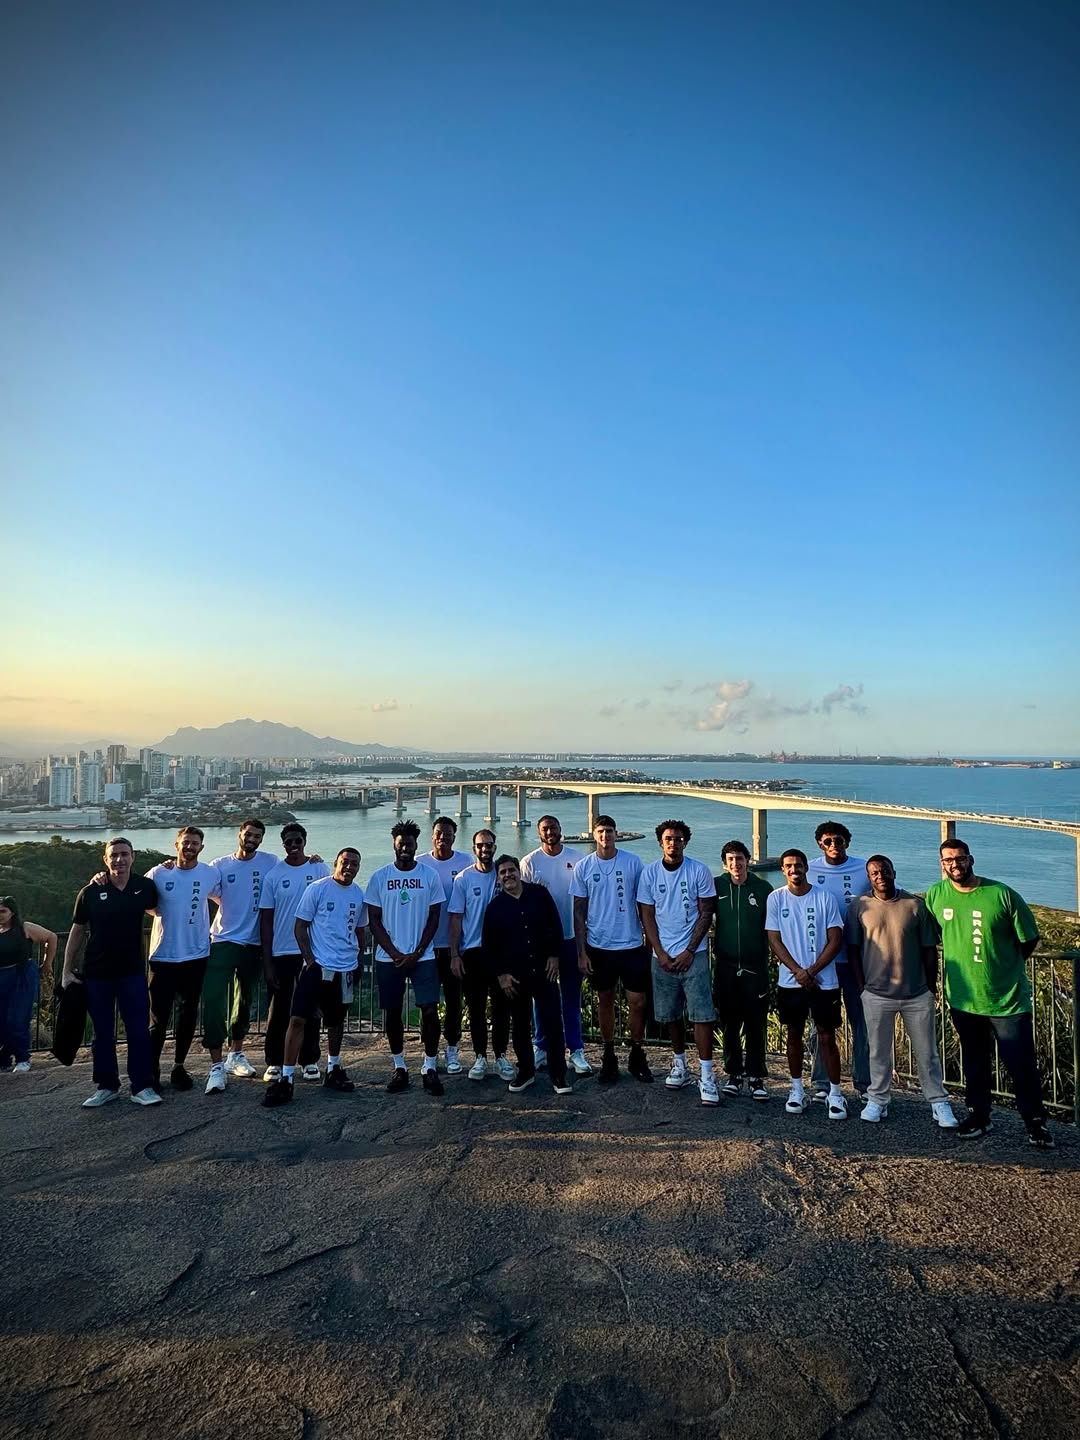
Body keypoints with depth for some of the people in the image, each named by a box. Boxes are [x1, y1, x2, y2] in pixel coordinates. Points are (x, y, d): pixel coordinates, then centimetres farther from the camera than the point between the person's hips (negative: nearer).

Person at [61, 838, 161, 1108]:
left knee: (139, 1030, 0)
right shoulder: (90, 892, -5)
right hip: (96, 974, 0)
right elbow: (77, 932, 3)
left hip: (133, 971, 0)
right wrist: (67, 971, 1)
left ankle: (142, 1086, 10)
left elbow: (157, 910, 19)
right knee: (102, 1033, 10)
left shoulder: (145, 887, -4)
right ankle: (106, 1086, 23)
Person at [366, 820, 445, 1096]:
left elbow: (433, 918, 1)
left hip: (423, 957, -1)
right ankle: (399, 1068, 22)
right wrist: (395, 953, -8)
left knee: (430, 1010, -5)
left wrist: (417, 953, -8)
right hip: (388, 958, 1)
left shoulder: (430, 876, 0)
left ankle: (430, 1068, 9)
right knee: (392, 1012, 7)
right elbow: (374, 920, 1)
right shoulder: (379, 877, 1)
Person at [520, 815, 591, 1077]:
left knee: (572, 997, 8)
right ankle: (543, 1048, 21)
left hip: (571, 937, 1)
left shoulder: (577, 858, 0)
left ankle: (576, 1050, 15)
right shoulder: (529, 862, -3)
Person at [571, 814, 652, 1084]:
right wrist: (581, 952, -2)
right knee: (605, 1001, 12)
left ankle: (637, 1056, 22)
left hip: (631, 944, 0)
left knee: (637, 1002, 2)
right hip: (599, 947, 1)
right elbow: (579, 912, 1)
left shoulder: (632, 862, -3)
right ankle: (609, 1057, 26)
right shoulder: (583, 867, -2)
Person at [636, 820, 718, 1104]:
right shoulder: (649, 872, 1)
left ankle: (707, 1076, 0)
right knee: (670, 1014, 12)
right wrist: (660, 954, -5)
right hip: (662, 955, 3)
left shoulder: (699, 871, -4)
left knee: (701, 1014, -7)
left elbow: (706, 914, -3)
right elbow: (647, 916, 3)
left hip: (693, 954, -2)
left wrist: (689, 951, -9)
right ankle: (680, 1065, 30)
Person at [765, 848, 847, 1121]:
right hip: (790, 981, 2)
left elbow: (835, 939, -5)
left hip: (824, 981, -1)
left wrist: (812, 970, -12)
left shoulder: (825, 896, -4)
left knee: (827, 1037, 4)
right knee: (794, 1034, 11)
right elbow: (774, 940, -1)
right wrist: (798, 971, -11)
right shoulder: (776, 898, -1)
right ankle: (797, 1090, 25)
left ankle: (835, 1094, 17)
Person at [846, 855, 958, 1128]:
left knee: (927, 1052, 10)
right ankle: (877, 1100, 25)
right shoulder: (859, 906, -2)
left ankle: (939, 1103, 23)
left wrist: (931, 987, 4)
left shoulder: (915, 905, -2)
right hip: (877, 994, 0)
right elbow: (852, 949, 2)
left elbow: (929, 949, 3)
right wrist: (861, 986, -1)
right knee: (879, 1052, 11)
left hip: (917, 994, 0)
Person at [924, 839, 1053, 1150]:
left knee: (1022, 1064, 6)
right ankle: (978, 1114, 33)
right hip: (963, 997, 3)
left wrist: (1004, 966, 4)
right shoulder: (935, 895, -4)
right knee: (975, 1063, 17)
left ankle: (1035, 1122, 24)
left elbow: (1029, 939, -2)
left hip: (1007, 998, -3)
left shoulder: (1002, 894, -13)